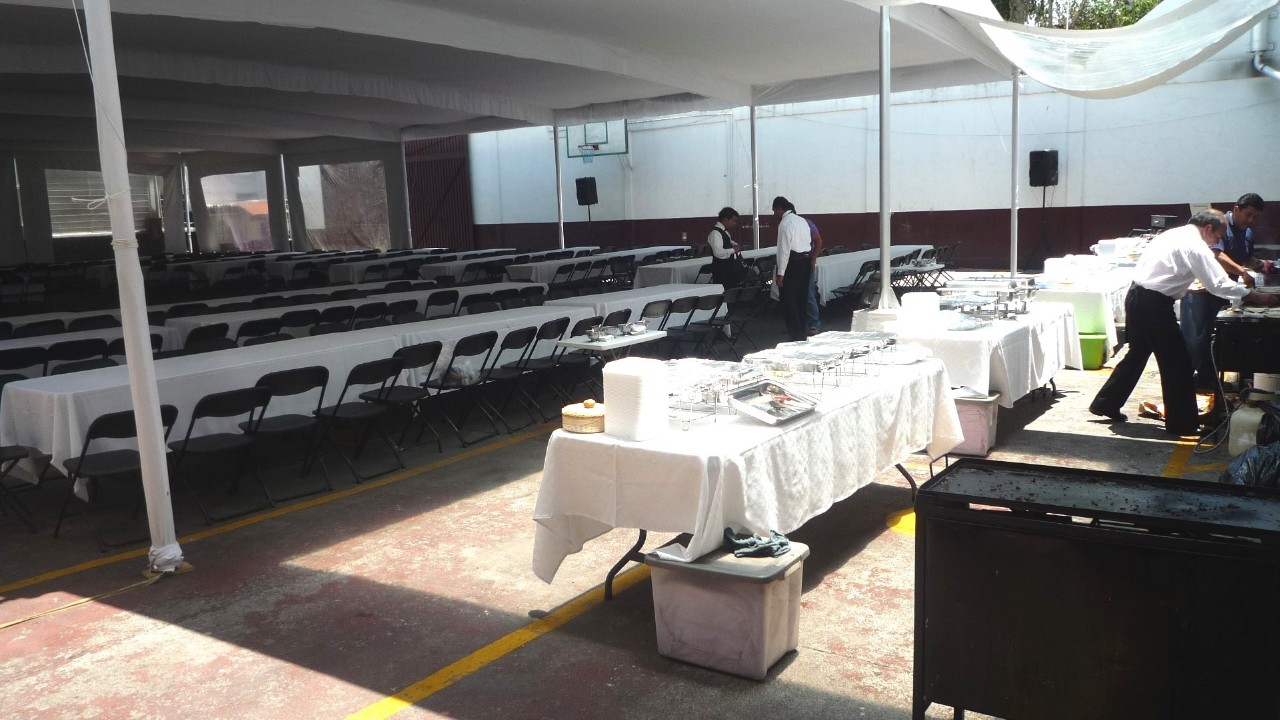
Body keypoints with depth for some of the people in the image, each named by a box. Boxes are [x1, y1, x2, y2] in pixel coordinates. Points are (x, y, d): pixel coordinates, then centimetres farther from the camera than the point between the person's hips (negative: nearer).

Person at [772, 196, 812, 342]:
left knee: (788, 300, -2)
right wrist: (810, 261, 15)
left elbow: (784, 250, -18)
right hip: (806, 262, 9)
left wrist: (780, 273, -17)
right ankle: (803, 333, 22)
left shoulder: (785, 223, -14)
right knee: (801, 298, 15)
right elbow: (809, 243, 11)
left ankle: (795, 336, 0)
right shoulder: (802, 220, 12)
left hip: (792, 264, -9)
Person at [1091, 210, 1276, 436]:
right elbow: (1219, 284, -15)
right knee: (1177, 362, 1)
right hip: (1154, 304, -9)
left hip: (1136, 296, 9)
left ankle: (1105, 404, 26)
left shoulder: (1174, 235, 17)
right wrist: (1256, 297, -8)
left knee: (1138, 353, 21)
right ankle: (1182, 423, 9)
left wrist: (1191, 287, 23)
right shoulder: (1195, 246, -11)